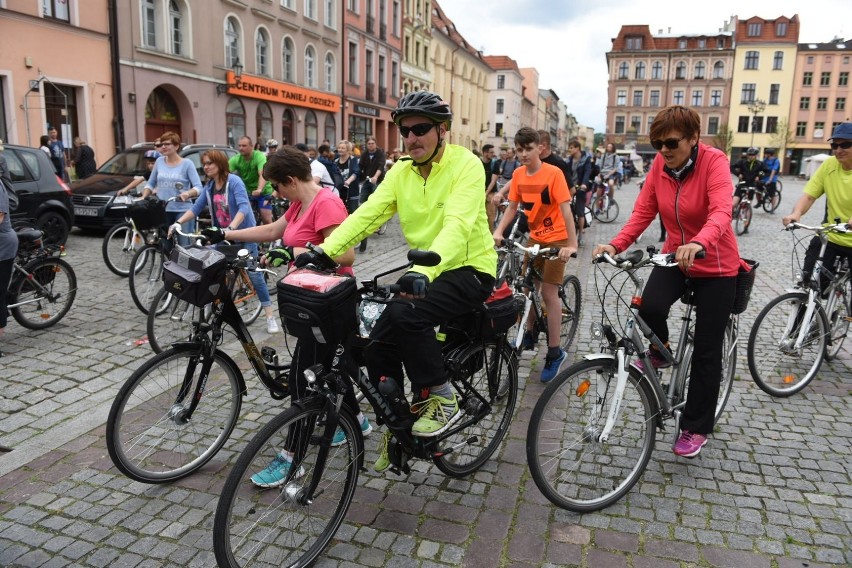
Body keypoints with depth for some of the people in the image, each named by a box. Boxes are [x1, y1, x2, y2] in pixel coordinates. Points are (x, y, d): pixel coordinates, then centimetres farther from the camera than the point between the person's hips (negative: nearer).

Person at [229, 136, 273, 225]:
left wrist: (259, 190, -52)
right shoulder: (235, 159, -10)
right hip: (246, 191, 4)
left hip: (263, 191, -3)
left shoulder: (259, 156, -21)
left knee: (266, 220, -10)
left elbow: (262, 174, -34)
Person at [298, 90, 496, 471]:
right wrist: (323, 251, -22)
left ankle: (441, 399, -9)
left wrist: (425, 271, -46)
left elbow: (457, 225, -30)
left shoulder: (465, 165, -14)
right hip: (425, 273, 7)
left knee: (403, 315, -30)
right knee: (378, 346, -5)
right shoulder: (400, 172, 4)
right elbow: (366, 214, -6)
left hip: (469, 269, -6)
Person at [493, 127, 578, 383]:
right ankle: (529, 333, 33)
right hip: (534, 237, 6)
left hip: (556, 239, -6)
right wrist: (498, 232, -14)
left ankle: (555, 352, 5)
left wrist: (572, 244, -28)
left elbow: (565, 210, -21)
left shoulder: (554, 173, -18)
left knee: (549, 293, -5)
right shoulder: (518, 175, -1)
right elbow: (512, 208, 0)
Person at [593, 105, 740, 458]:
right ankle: (659, 354, 9)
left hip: (715, 265, -3)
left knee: (706, 350, 2)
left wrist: (699, 244, -55)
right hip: (675, 258, 4)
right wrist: (615, 245, -23)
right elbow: (643, 212, -7)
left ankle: (696, 427, 19)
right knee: (650, 307, -27)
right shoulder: (660, 165, -5)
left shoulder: (714, 161, -19)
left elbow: (721, 211, -35)